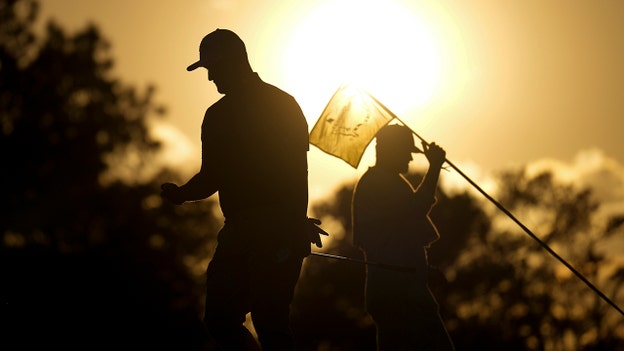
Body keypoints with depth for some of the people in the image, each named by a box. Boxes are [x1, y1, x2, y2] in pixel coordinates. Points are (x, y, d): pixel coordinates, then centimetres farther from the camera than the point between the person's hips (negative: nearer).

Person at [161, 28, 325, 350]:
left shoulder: (281, 104, -1)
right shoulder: (218, 115, 19)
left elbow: (295, 171, -8)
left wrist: (296, 225, -20)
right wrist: (182, 193, -1)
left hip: (277, 235, -7)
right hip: (238, 232, 7)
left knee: (268, 323, -13)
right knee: (220, 319, 4)